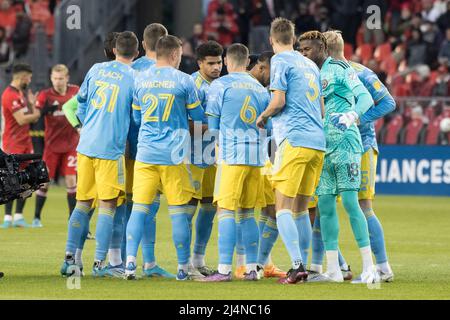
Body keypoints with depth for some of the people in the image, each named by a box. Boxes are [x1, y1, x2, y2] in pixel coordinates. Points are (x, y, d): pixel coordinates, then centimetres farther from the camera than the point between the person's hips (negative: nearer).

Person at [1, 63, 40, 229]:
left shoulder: (21, 93, 15)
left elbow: (33, 118, 14)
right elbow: (21, 120, -22)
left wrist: (32, 103, 1)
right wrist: (36, 114, -7)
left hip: (25, 142, 9)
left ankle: (18, 216, 10)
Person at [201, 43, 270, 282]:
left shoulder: (220, 85, -1)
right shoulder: (260, 88, 14)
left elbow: (212, 125, 1)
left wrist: (218, 145, 17)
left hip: (232, 155, -5)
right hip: (257, 155, 5)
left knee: (226, 211, -6)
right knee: (247, 213, 12)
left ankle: (224, 269, -12)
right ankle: (252, 269, 10)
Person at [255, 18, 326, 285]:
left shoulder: (280, 61, -2)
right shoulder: (310, 65, 20)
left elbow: (279, 101, -10)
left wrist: (263, 117, 8)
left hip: (294, 140, -7)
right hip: (318, 142, 7)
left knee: (283, 207, -7)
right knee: (301, 208, 14)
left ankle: (297, 265, -20)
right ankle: (303, 267, 13)